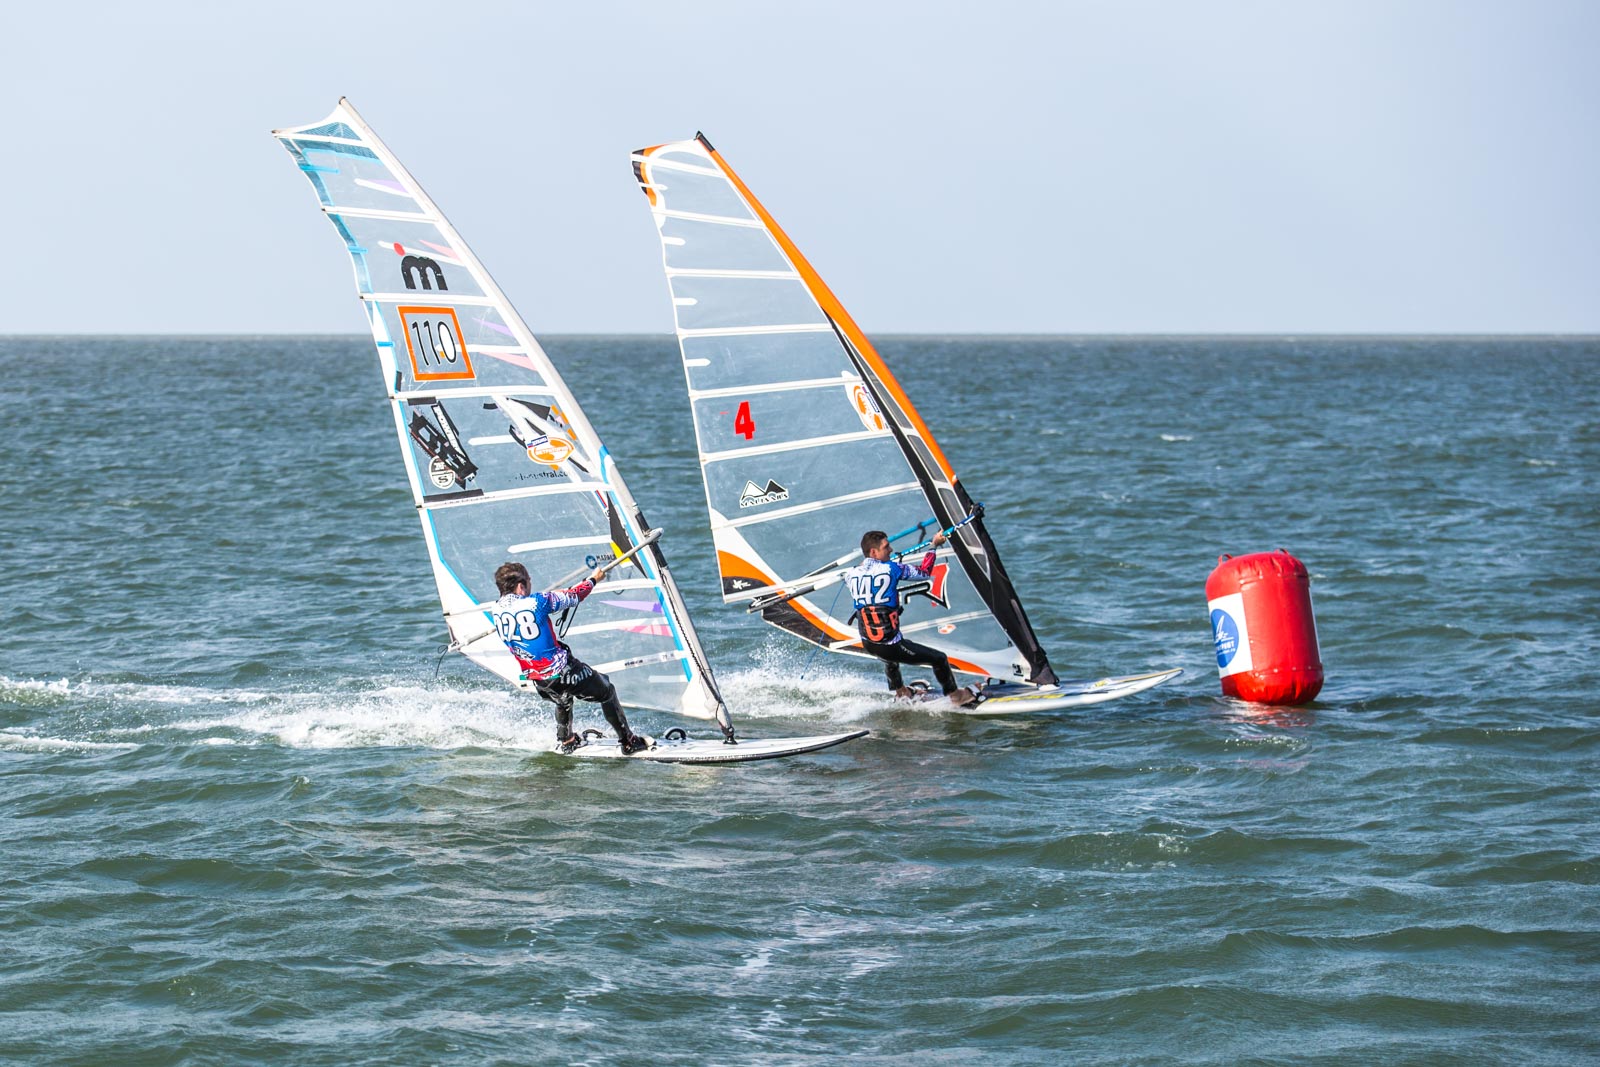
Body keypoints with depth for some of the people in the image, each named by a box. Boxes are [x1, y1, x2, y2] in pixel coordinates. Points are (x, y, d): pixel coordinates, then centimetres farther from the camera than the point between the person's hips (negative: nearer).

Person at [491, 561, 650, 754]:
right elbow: (573, 597, -3)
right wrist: (593, 579, 17)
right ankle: (628, 742, 23)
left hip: (538, 680, 6)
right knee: (606, 693, 17)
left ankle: (565, 741, 44)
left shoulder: (497, 610, -3)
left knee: (563, 700, 39)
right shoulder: (537, 602, -19)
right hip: (560, 671, -6)